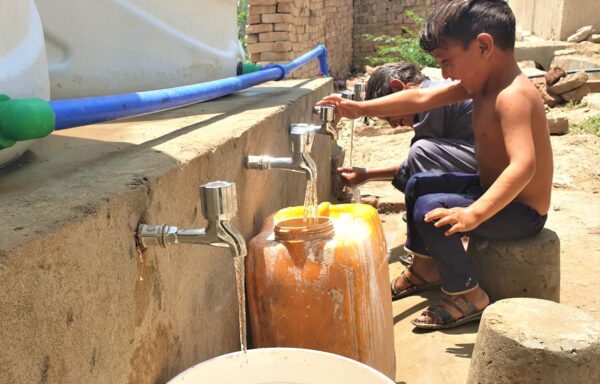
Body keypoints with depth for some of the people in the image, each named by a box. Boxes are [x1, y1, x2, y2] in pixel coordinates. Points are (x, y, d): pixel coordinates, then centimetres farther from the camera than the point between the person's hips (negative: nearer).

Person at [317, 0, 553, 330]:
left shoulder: (512, 95, -29)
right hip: (489, 187, 10)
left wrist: (474, 214, -46)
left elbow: (523, 166, -39)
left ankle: (468, 296, -5)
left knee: (430, 210, -23)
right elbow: (422, 98, 1)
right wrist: (362, 108, -3)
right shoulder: (479, 82, 0)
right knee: (418, 184, 17)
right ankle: (424, 266, 32)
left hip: (522, 212, -10)